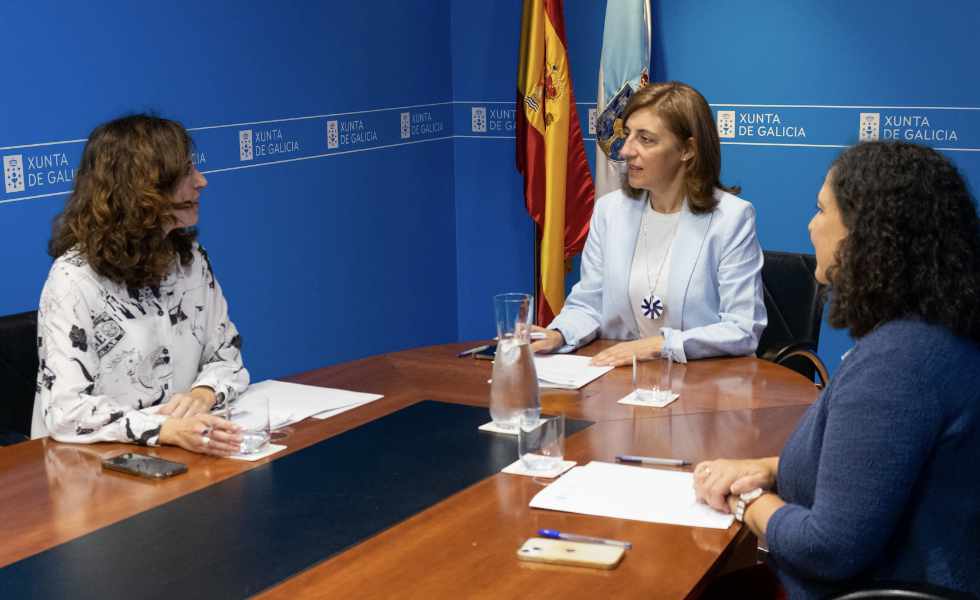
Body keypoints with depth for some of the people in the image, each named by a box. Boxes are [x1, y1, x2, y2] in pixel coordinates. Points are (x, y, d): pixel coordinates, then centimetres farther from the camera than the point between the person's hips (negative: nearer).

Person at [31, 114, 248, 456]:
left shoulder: (192, 259, 5)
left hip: (183, 455, 5)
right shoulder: (75, 278, -14)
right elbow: (66, 409, -20)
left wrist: (203, 395, -11)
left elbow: (226, 355, 10)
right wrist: (166, 429, -32)